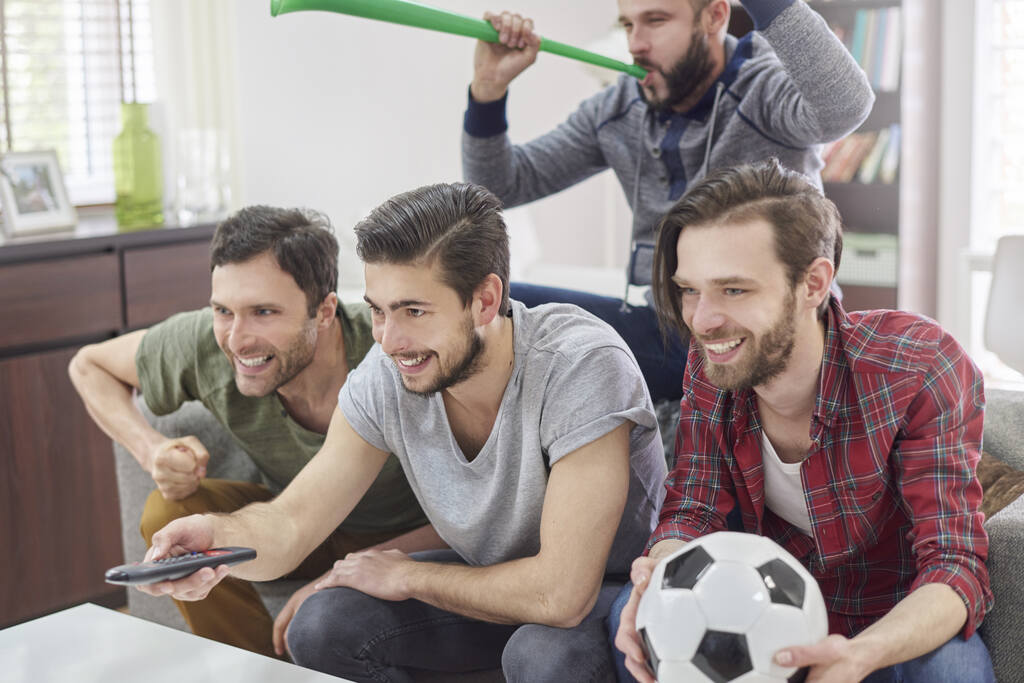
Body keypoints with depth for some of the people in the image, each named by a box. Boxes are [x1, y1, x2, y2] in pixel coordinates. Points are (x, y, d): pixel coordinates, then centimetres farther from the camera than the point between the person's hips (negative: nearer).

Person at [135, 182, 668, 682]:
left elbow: (562, 594, -34)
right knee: (321, 628, -12)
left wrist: (406, 576, -19)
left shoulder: (581, 365, -32)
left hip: (613, 589, -5)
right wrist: (219, 536, -38)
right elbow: (289, 524, -13)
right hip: (491, 583, 5)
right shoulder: (383, 379, -14)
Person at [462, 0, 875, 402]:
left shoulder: (767, 90, -9)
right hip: (667, 333, 5)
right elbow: (500, 185, 8)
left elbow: (845, 107, -35)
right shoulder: (617, 111, 7)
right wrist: (488, 88, -9)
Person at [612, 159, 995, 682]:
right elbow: (693, 511, -8)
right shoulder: (708, 368, -11)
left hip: (895, 624, -2)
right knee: (635, 613, -21)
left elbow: (954, 566, -28)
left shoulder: (921, 370, -25)